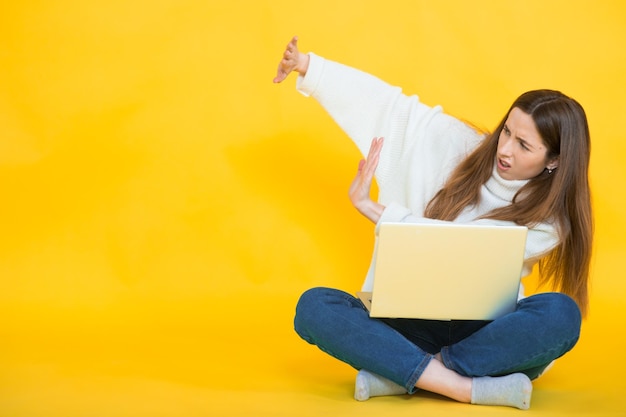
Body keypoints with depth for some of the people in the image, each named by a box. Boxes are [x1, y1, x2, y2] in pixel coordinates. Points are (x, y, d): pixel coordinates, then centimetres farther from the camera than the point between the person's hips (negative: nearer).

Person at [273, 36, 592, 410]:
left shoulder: (550, 220, -7)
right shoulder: (462, 147, 3)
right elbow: (392, 105, 7)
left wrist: (370, 207, -14)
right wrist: (307, 66, 3)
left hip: (482, 337, -2)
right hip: (410, 329, 2)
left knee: (561, 314, -34)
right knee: (314, 306, -26)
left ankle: (399, 374, -29)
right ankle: (469, 387, -35)